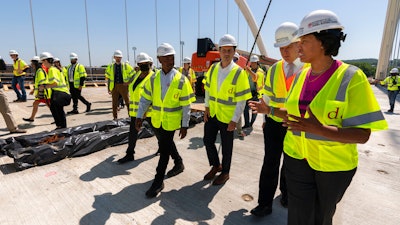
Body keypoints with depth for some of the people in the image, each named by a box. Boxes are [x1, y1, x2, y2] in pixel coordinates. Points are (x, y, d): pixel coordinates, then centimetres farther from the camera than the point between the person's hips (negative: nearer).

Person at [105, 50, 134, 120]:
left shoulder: (126, 66, 1)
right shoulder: (110, 67, 7)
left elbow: (133, 74, 7)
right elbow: (108, 77, 11)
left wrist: (129, 82, -4)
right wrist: (109, 88, 6)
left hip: (123, 86, -2)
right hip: (114, 86, 2)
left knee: (127, 101, 3)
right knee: (114, 103, 7)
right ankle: (115, 117, 18)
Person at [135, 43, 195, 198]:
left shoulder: (181, 80, -12)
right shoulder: (153, 78, 0)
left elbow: (186, 105, -10)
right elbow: (145, 99, 3)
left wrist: (185, 125, -10)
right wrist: (140, 116, -5)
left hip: (171, 122, -5)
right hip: (156, 121, 5)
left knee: (164, 150, 0)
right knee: (167, 143, 22)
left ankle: (158, 182, 17)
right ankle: (179, 164, 48)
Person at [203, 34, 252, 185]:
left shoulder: (239, 72, -14)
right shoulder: (213, 69, 1)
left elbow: (242, 100, -14)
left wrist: (234, 120, -15)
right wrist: (207, 107, 4)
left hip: (227, 117, -4)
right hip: (212, 114, 5)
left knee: (226, 146, 10)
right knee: (208, 140, 13)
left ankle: (225, 172, 33)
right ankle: (215, 166, 37)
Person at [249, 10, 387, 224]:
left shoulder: (351, 77, -16)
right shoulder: (301, 74, 0)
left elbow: (362, 134, -20)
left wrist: (318, 129, -35)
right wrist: (270, 110, 4)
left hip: (333, 165, -3)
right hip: (297, 158, 4)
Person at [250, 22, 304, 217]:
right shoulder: (274, 69, 2)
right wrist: (265, 118, 8)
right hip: (274, 123, 2)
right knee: (270, 162, 2)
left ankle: (285, 193, 41)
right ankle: (265, 203, 14)